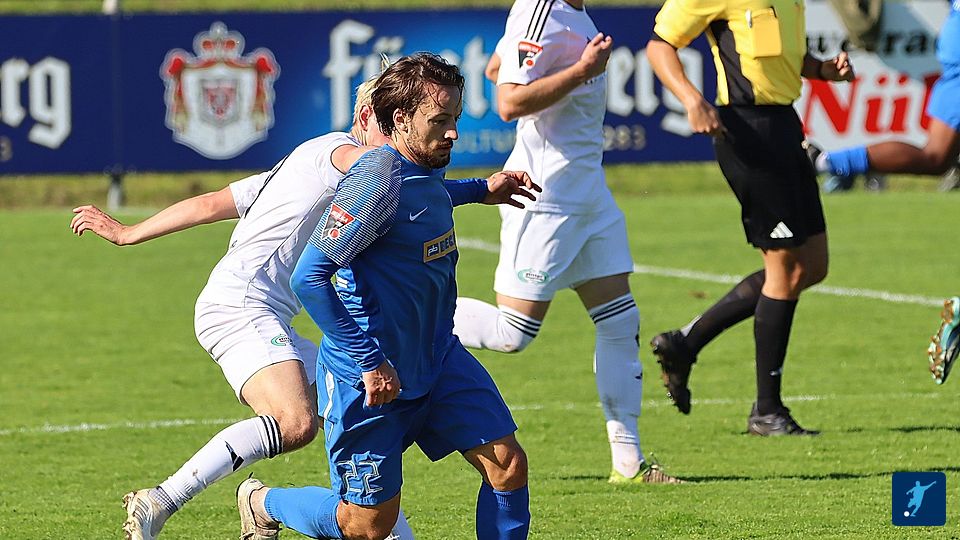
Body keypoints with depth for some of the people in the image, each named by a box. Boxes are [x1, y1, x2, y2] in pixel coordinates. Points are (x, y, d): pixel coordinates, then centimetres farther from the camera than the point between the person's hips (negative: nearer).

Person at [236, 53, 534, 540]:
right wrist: (369, 363, -27)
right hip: (369, 379, -8)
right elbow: (309, 278, -29)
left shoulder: (424, 171, 3)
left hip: (437, 361, 8)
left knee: (507, 464, -6)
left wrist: (481, 190, 35)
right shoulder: (378, 181, -25)